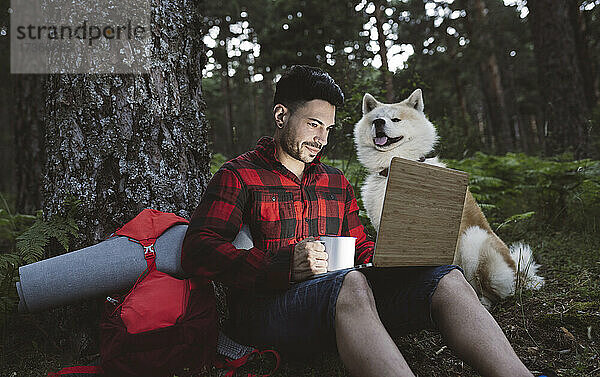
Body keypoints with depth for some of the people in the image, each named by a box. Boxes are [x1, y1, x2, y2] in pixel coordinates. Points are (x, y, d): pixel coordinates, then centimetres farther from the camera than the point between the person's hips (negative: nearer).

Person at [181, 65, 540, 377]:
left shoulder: (337, 182, 24)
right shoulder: (238, 175, 5)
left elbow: (361, 249, 23)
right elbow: (198, 250, -8)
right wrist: (285, 265, -24)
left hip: (342, 297, 6)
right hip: (268, 302, -5)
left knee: (447, 279, -16)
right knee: (350, 283, -39)